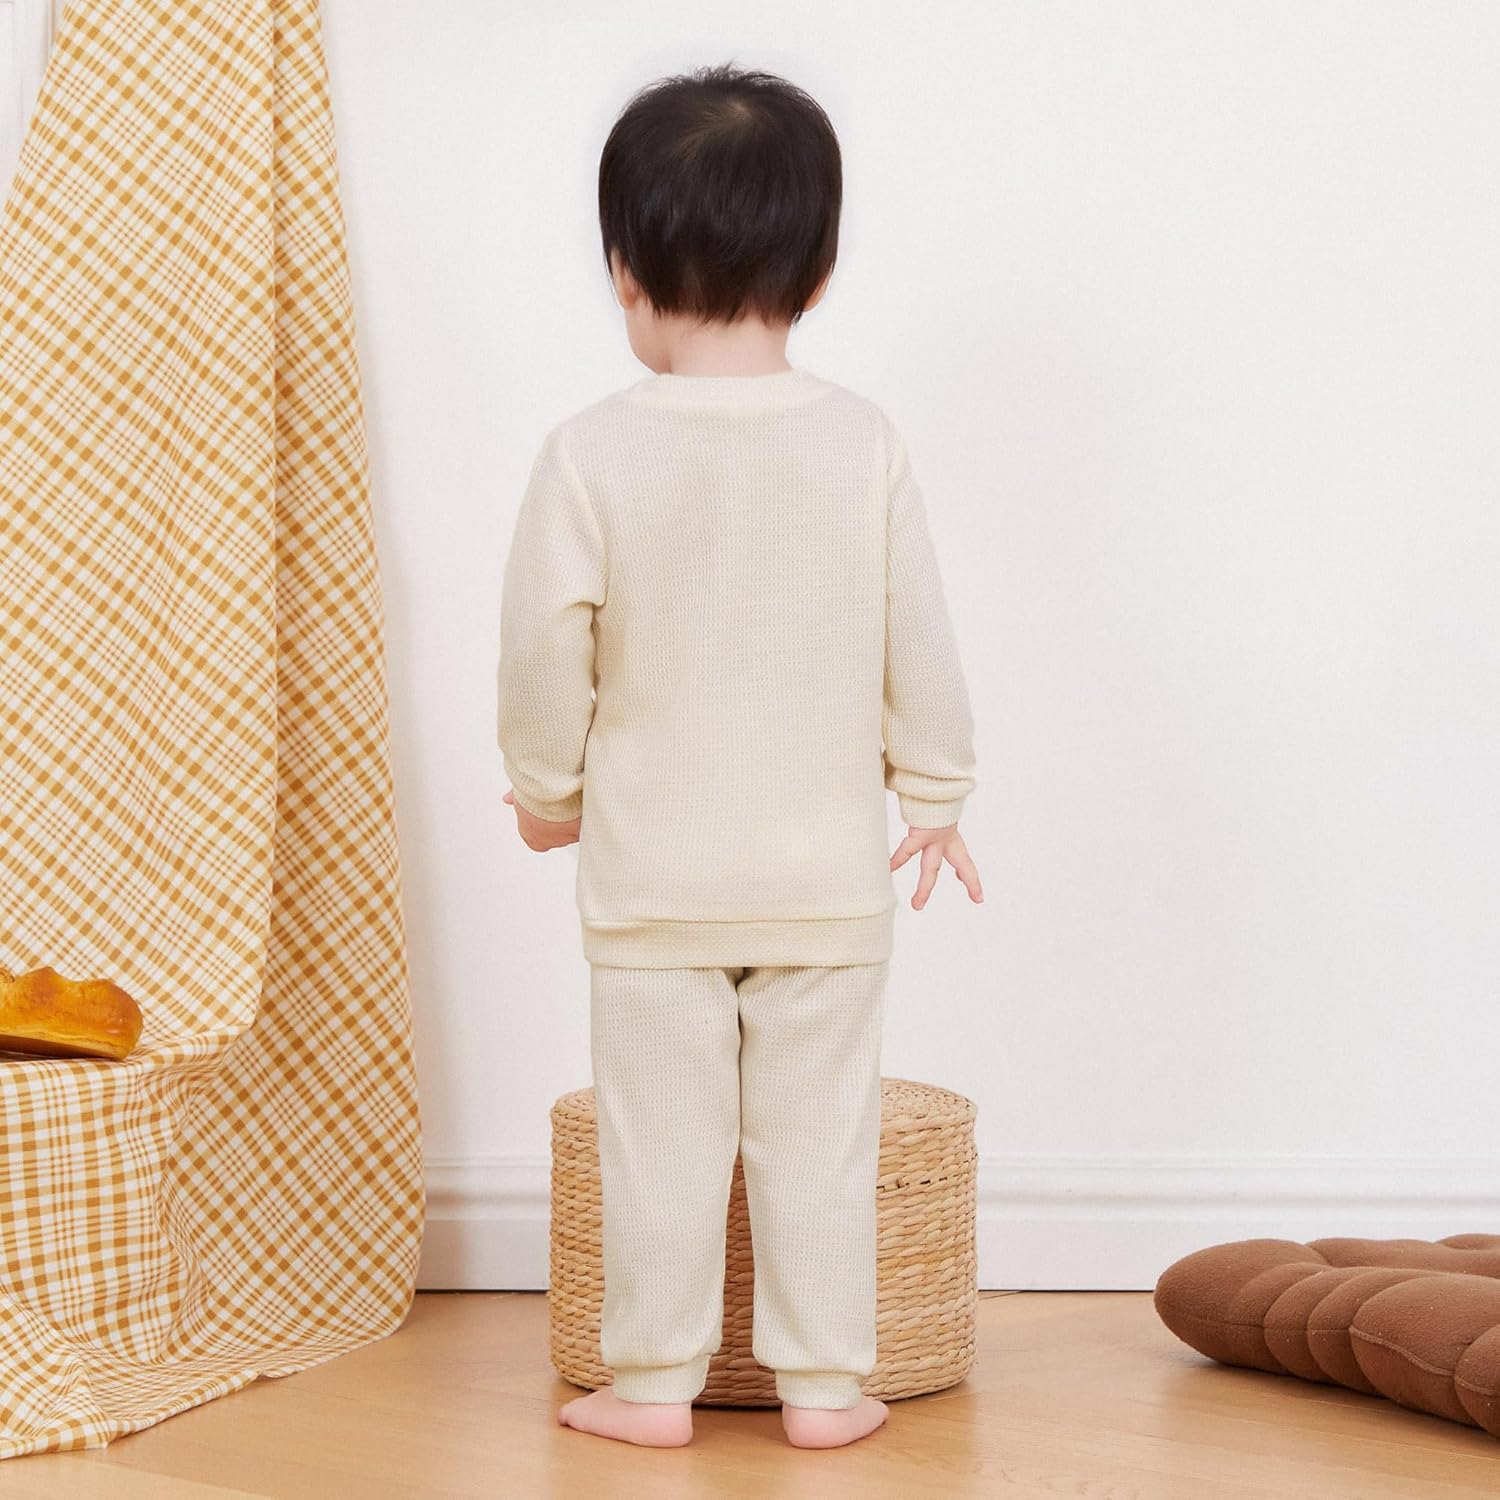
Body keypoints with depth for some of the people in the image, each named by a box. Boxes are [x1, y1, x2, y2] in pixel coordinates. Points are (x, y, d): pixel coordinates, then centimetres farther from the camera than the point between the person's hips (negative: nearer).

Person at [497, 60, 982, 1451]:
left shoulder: (591, 452, -11)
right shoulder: (863, 442, -6)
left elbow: (549, 649, -7)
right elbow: (918, 646, -1)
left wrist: (544, 787, 10)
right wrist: (931, 795, 12)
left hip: (651, 874, -1)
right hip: (827, 871, 1)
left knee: (660, 1133, 9)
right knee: (817, 1130, 10)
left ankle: (654, 1383, 17)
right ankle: (822, 1384, 16)